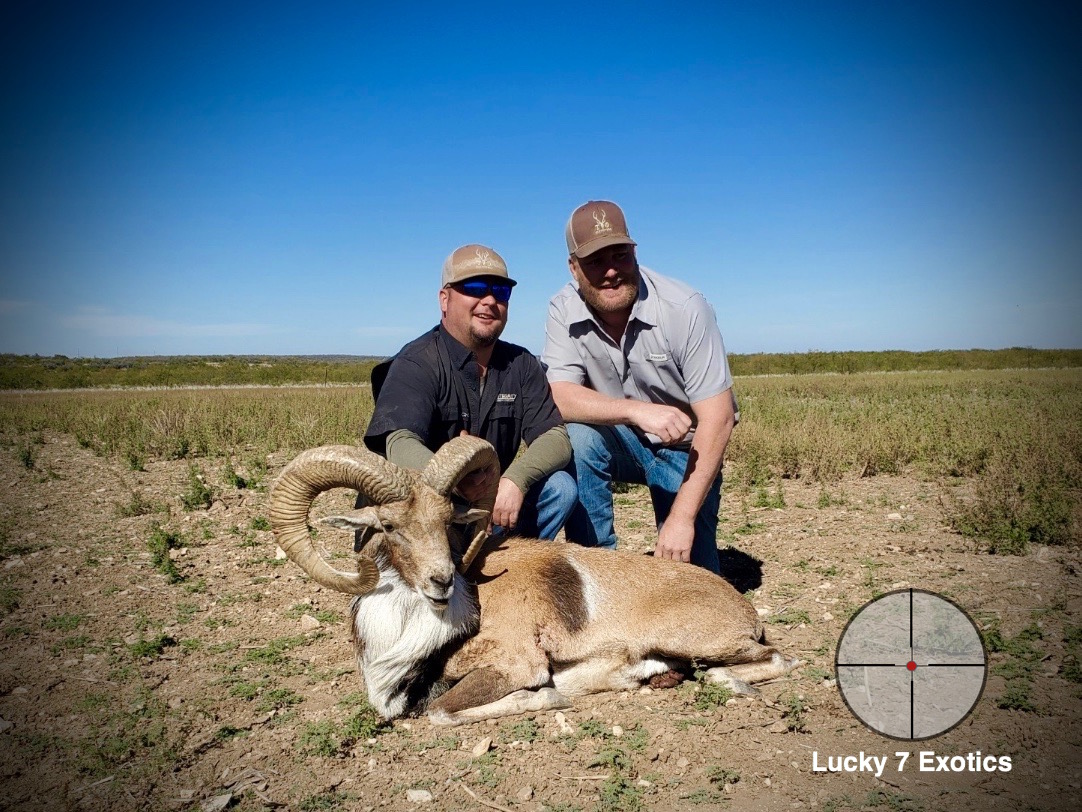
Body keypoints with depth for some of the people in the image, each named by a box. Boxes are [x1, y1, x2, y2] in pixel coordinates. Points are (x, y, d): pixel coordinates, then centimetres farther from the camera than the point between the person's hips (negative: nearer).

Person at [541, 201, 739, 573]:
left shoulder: (684, 308, -23)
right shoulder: (564, 310, -15)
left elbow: (717, 419, -24)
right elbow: (560, 398, -24)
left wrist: (682, 518, -28)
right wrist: (637, 411, -42)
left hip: (685, 449, -1)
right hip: (618, 441, 2)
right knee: (577, 436, -31)